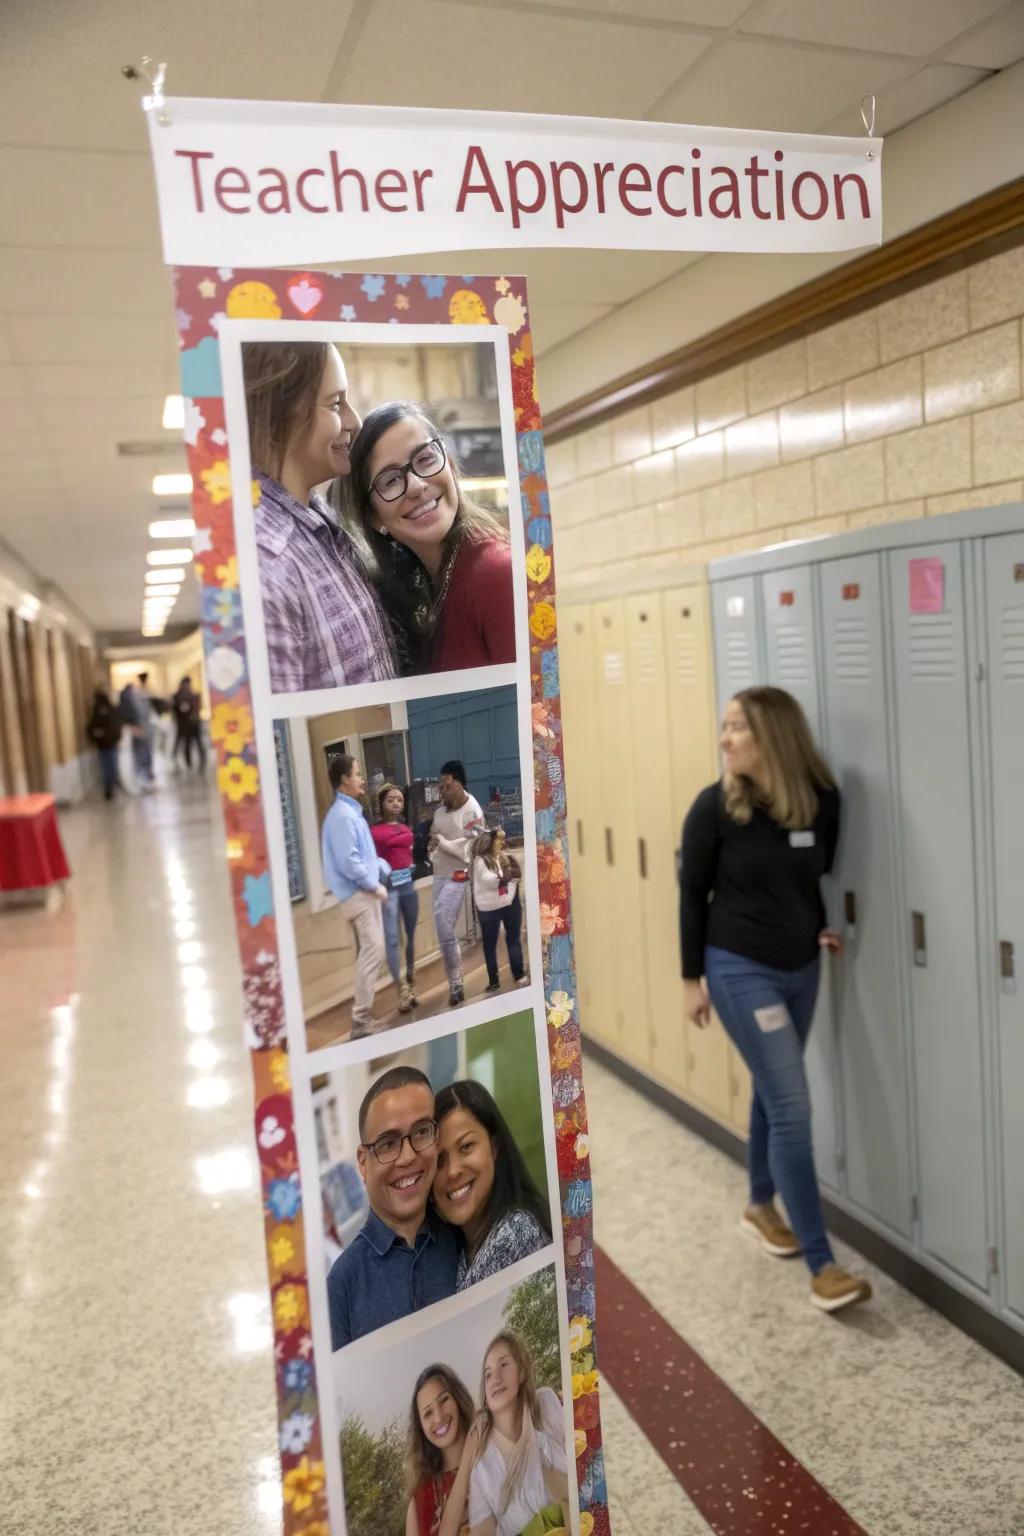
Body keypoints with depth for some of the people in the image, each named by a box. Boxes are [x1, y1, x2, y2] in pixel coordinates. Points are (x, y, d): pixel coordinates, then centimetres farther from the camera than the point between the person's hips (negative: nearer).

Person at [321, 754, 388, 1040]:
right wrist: (375, 886, -15)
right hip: (358, 893, -10)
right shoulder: (343, 816, -17)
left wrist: (380, 866, 6)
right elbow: (348, 862, -22)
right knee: (373, 952, -12)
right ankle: (361, 1023, -10)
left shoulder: (351, 812, 15)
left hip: (362, 892, 10)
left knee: (367, 953, 16)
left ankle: (361, 1013, 24)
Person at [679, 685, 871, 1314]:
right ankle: (823, 1265, 1)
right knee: (792, 1106, -7)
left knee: (773, 1092, 19)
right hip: (740, 970, -4)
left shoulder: (822, 800, -6)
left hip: (803, 967, 5)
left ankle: (761, 1206, 41)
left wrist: (819, 929, 1)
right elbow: (692, 893, -5)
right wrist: (692, 977, -2)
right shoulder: (715, 806, -14)